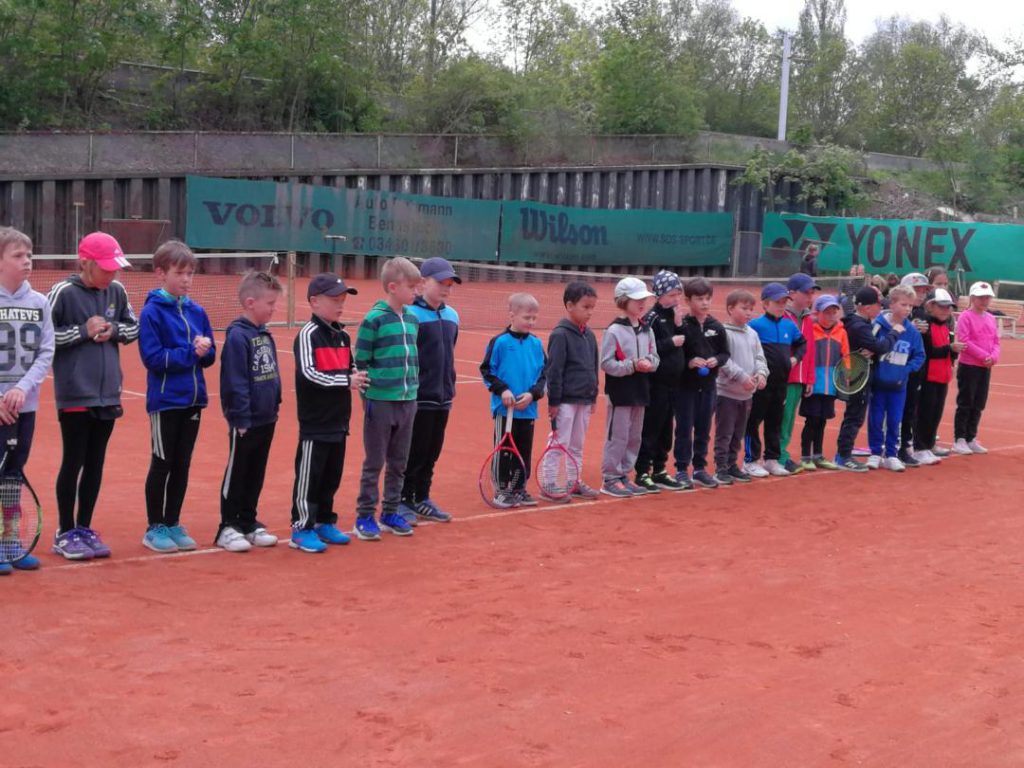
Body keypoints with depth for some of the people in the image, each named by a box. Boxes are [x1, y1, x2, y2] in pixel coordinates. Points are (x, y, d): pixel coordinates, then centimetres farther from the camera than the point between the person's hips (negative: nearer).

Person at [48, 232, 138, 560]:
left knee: (96, 464, 11)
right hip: (75, 395, -5)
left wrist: (114, 330, -6)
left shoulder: (117, 291, 4)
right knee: (73, 463, 4)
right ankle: (65, 533, 16)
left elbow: (134, 326, 14)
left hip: (108, 394, 5)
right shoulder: (64, 292, -10)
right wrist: (83, 331, -16)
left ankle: (84, 529, 23)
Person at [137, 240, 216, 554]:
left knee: (182, 465, 11)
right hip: (165, 401, -5)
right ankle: (154, 528, 14)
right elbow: (152, 357, -17)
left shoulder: (197, 312, 7)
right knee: (162, 464, 3)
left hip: (193, 399, 5)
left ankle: (173, 524, 22)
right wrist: (190, 353, -20)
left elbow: (210, 356, 8)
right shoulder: (152, 312, -10)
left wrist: (204, 349, -14)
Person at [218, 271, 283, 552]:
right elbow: (235, 382, -19)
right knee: (236, 474, 4)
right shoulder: (238, 336, -16)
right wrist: (241, 418, -19)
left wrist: (275, 404, 14)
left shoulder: (265, 335, 9)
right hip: (246, 421, -8)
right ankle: (228, 527, 13)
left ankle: (248, 522, 27)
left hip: (267, 420, 8)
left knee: (256, 475, 16)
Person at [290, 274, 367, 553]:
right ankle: (302, 529, 6)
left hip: (338, 421, 8)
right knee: (309, 476, -1)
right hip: (315, 422, -8)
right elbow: (308, 373, -22)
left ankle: (324, 522, 27)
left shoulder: (343, 336, 12)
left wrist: (356, 377, -2)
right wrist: (346, 381, -20)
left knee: (332, 475, 15)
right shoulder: (308, 334, -12)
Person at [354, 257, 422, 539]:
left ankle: (390, 513, 24)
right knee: (374, 463, 3)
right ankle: (365, 517, 12)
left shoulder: (413, 319, 8)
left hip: (407, 402, 6)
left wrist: (414, 389, 13)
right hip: (380, 402, -6)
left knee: (399, 463, 13)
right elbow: (361, 362, -8)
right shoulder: (374, 320, -11)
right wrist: (367, 395, -8)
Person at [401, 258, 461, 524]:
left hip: (442, 399, 7)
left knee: (432, 454, 15)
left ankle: (421, 499, 27)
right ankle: (403, 501, 14)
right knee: (413, 453, 2)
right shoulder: (411, 315, -13)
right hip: (418, 399, -7)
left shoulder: (452, 316, 10)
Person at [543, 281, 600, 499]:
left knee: (577, 446, 14)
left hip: (584, 400, 7)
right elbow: (554, 370, -14)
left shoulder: (589, 335, 11)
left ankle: (576, 482, 22)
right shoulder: (560, 334, -13)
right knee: (560, 444, -2)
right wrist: (553, 401, -15)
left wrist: (593, 397, 18)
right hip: (565, 401, -7)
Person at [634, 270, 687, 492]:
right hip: (656, 384, -8)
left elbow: (684, 345, 8)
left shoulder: (675, 316, 12)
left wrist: (679, 324, -5)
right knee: (650, 430, -2)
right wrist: (671, 342, -16)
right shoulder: (652, 318, -11)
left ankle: (659, 471, 23)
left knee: (666, 430, 14)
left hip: (673, 384, 8)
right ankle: (642, 473, 5)